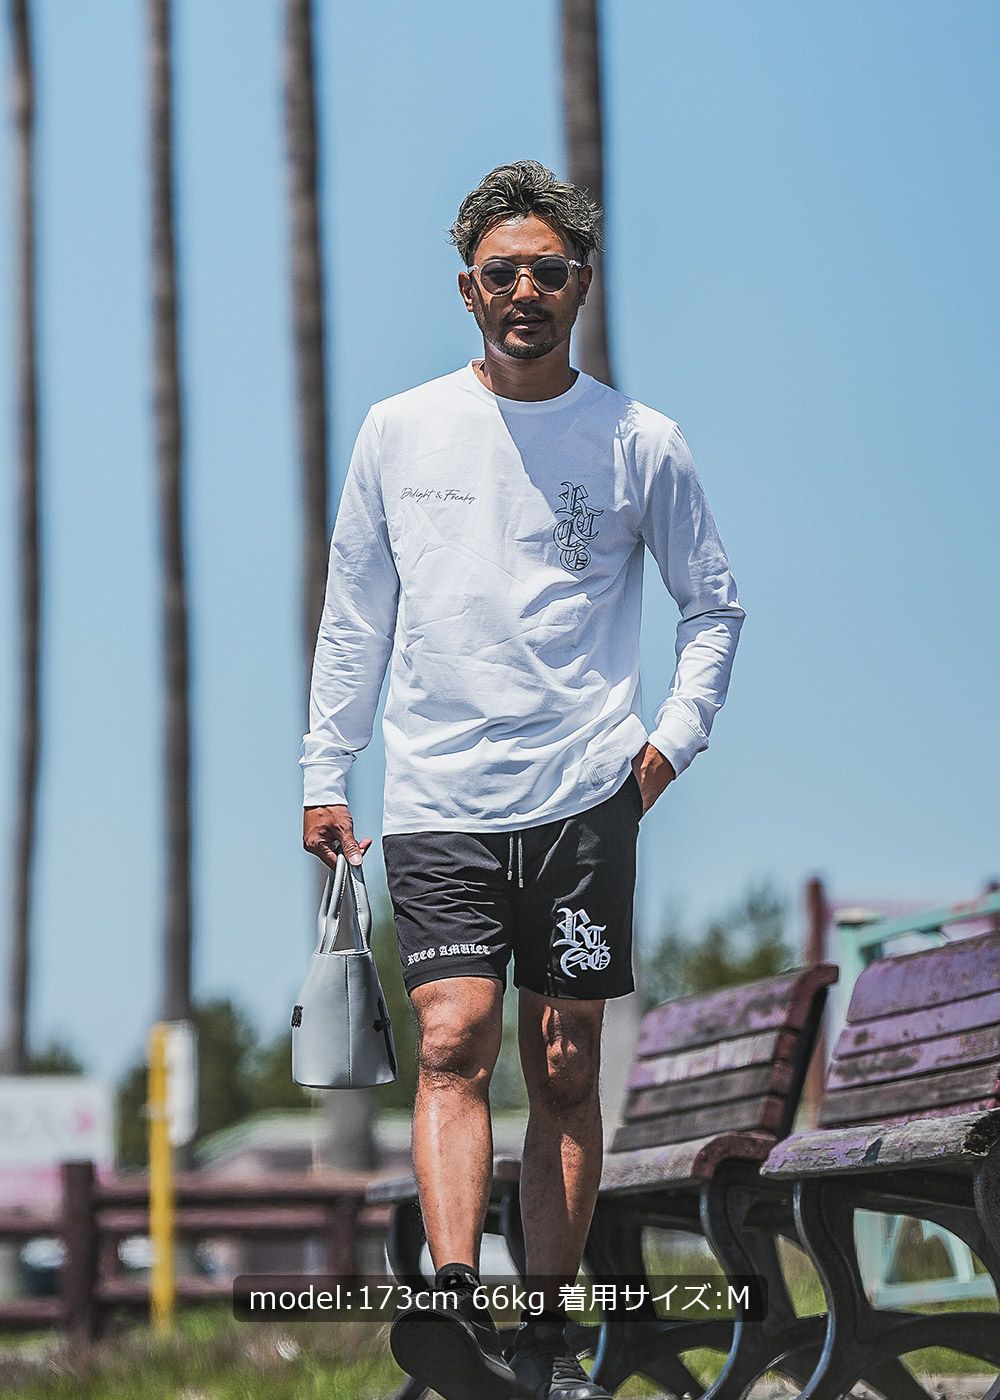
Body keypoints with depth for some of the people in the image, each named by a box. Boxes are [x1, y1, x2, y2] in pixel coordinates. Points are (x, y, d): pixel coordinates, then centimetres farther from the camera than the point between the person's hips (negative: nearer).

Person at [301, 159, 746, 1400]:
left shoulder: (641, 443, 4)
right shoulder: (400, 431, 7)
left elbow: (713, 604, 15)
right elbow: (355, 615, 14)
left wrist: (672, 740, 2)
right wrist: (324, 776, 10)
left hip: (583, 798, 0)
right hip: (434, 800, 0)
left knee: (566, 1070, 3)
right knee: (454, 1042, -15)